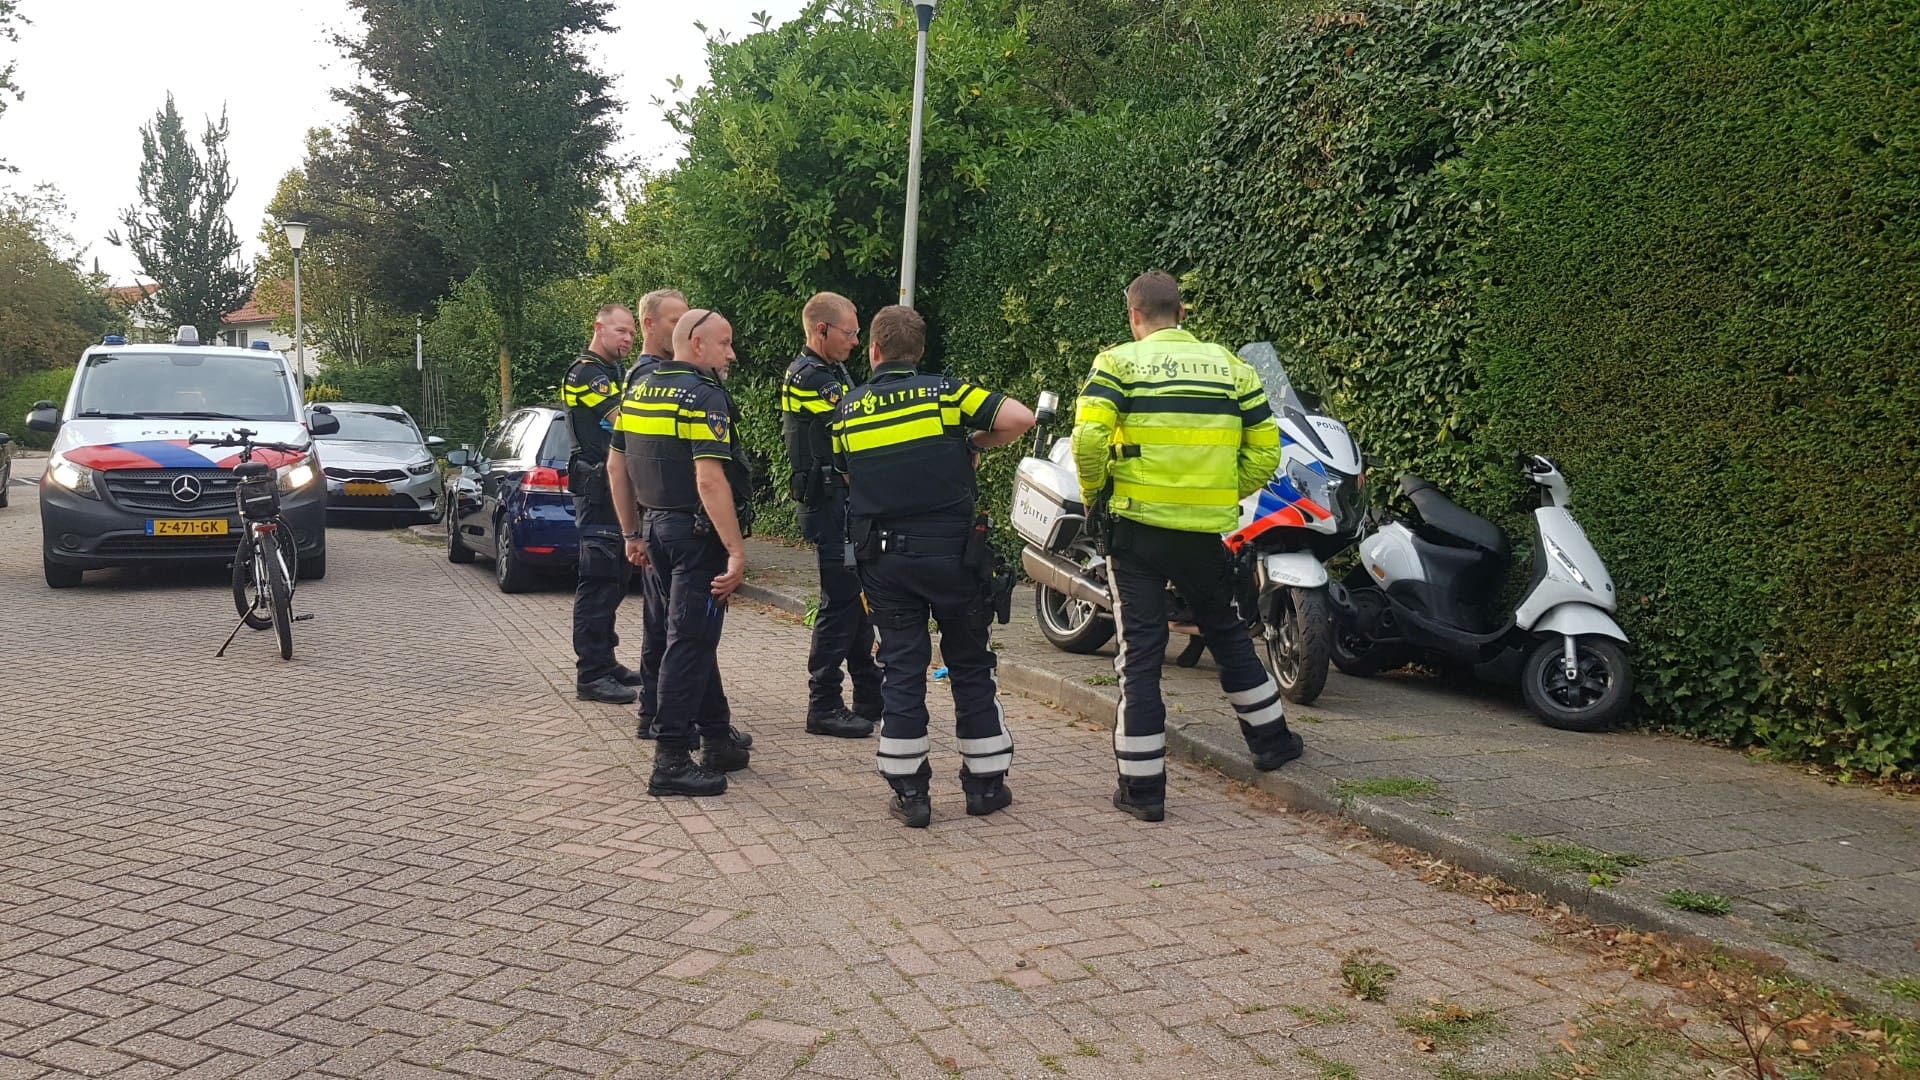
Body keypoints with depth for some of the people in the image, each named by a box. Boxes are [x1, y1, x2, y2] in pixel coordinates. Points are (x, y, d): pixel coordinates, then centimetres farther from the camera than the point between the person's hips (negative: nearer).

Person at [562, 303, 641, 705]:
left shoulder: (615, 375, 21)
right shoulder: (584, 374, -10)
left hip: (617, 491, 10)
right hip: (598, 492, -10)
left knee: (611, 582, 14)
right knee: (597, 583, -9)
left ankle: (604, 662, 22)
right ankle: (591, 675, -7)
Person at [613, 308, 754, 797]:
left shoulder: (639, 391, 12)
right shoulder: (704, 396, -15)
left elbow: (618, 464, 17)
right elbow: (710, 480, -25)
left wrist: (635, 532, 22)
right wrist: (737, 550, -25)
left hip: (658, 524, 9)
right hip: (696, 532, -9)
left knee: (696, 635, 17)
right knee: (690, 642, -4)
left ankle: (717, 741, 25)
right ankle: (671, 761, -2)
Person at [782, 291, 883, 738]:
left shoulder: (834, 371, 17)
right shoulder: (807, 376, -14)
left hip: (850, 504, 10)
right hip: (830, 504, -10)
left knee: (859, 598, 15)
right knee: (840, 602, -6)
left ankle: (870, 696, 25)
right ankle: (824, 707, 1)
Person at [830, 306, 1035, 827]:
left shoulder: (847, 410, 4)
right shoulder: (947, 392, -4)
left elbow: (850, 476, 12)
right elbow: (1020, 419, -11)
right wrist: (977, 442, 6)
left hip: (885, 559, 1)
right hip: (952, 551, -1)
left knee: (901, 671, 7)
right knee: (971, 667, 11)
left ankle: (909, 793, 7)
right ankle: (985, 783, 19)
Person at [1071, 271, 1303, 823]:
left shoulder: (1119, 362, -4)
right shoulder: (1230, 365, 7)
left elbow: (1088, 438, -17)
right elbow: (1265, 450, 6)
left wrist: (1095, 495, -1)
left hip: (1136, 527, -3)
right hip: (1206, 530, 3)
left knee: (1140, 650, 3)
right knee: (1226, 631, 24)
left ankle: (1142, 786, 5)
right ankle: (1271, 739, 37)